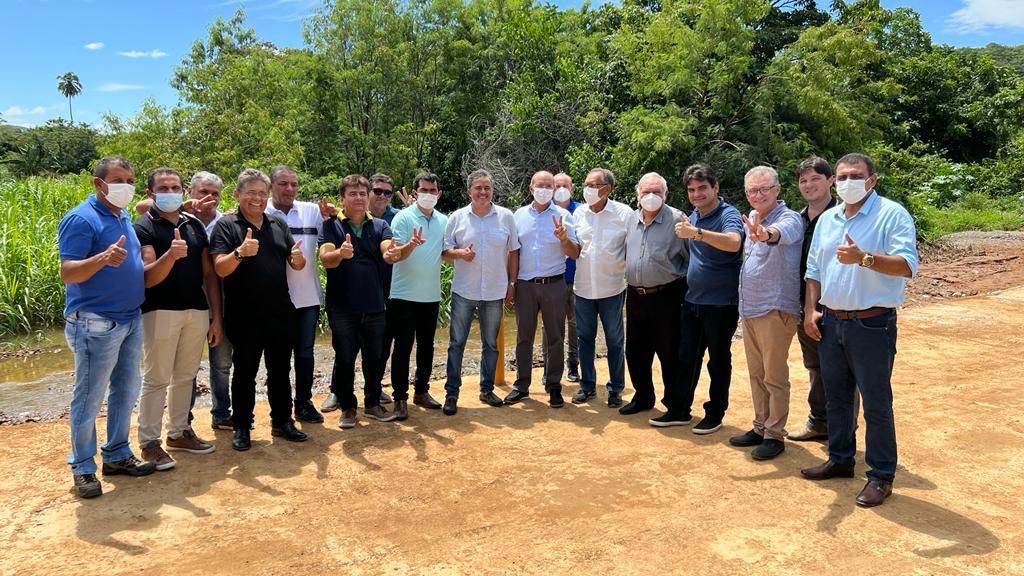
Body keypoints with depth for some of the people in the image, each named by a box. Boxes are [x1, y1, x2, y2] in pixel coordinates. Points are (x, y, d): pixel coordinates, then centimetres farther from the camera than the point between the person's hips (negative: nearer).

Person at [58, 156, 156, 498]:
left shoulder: (124, 218, 13)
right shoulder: (81, 219, -13)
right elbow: (68, 273, -19)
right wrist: (103, 258, -36)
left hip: (131, 319, 9)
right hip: (95, 323, -8)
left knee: (126, 391, 15)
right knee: (89, 397, 1)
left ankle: (117, 455, 27)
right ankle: (82, 467, 13)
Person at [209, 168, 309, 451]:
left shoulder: (278, 224, 10)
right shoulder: (226, 225, -5)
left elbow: (296, 264, 13)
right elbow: (220, 269, -14)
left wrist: (298, 258, -11)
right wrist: (239, 253, -34)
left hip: (280, 313, 4)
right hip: (244, 316, -4)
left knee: (280, 370, 13)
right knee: (245, 372, 6)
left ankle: (282, 421, 26)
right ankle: (242, 427, 18)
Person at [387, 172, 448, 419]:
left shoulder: (444, 221, 9)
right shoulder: (403, 218, -7)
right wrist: (413, 244, -33)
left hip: (431, 295, 5)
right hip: (404, 294, -5)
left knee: (427, 346, 13)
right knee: (403, 347, -1)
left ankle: (422, 391, 26)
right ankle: (400, 398, 7)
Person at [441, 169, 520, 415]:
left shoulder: (506, 217, 1)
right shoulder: (457, 217, 0)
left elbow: (513, 252, 6)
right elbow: (444, 251, 2)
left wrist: (512, 283, 3)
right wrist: (459, 253, -18)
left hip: (495, 291, 1)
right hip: (464, 291, -1)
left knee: (491, 344, 12)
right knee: (456, 343, 2)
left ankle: (487, 389, 26)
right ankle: (452, 393, 11)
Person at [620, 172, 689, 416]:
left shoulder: (676, 220, -10)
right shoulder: (631, 220, 9)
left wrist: (683, 287, -7)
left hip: (666, 297, -6)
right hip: (635, 296, 6)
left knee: (670, 354, 3)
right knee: (635, 351, 14)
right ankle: (643, 397, 31)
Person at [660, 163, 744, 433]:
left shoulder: (728, 214, -14)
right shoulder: (693, 216, 9)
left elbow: (734, 242, -37)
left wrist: (696, 232, -44)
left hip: (721, 303, -7)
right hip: (693, 300, 7)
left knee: (718, 361, 6)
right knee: (686, 358, 13)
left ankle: (715, 414, 19)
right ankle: (679, 410, 23)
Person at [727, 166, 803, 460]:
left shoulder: (789, 219, -14)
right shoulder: (753, 218, 11)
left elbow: (785, 232, -40)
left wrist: (767, 234, -61)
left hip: (775, 310, -8)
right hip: (750, 309, 8)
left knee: (775, 377, -1)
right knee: (756, 374, 16)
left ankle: (775, 435, 9)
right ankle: (760, 427, 27)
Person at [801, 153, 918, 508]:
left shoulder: (893, 215, -8)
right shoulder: (827, 219, 12)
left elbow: (908, 265, -20)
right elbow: (814, 270, 16)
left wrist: (864, 258, -33)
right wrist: (810, 310, 6)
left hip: (872, 324, -6)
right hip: (830, 322, 7)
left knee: (876, 403, 1)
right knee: (837, 398, 17)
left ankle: (881, 476, 13)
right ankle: (840, 459, 32)